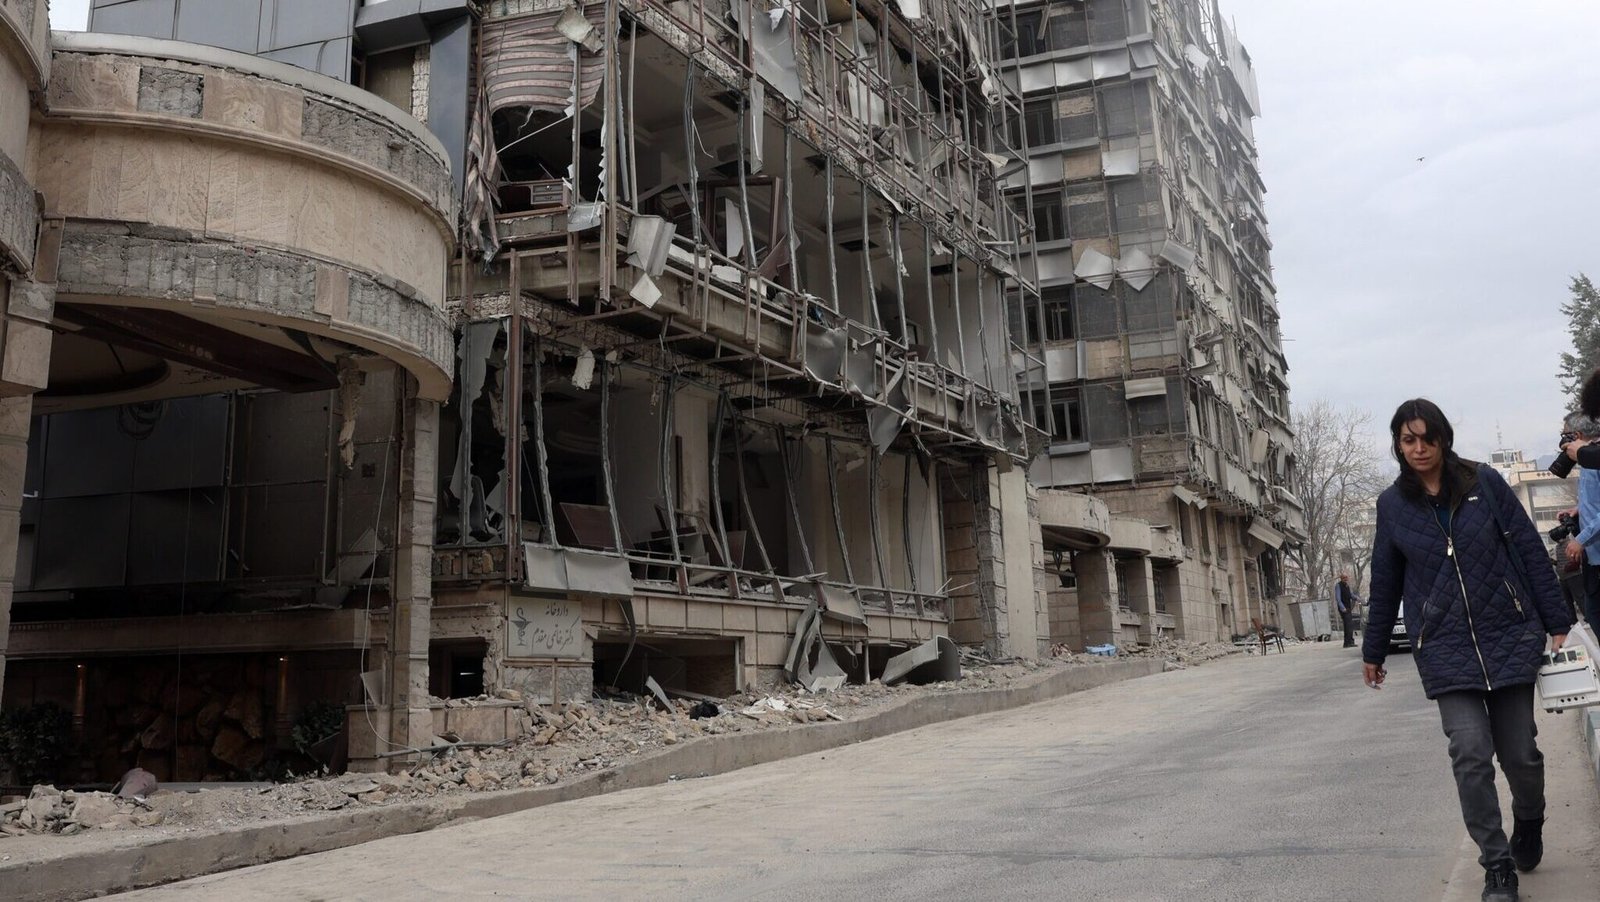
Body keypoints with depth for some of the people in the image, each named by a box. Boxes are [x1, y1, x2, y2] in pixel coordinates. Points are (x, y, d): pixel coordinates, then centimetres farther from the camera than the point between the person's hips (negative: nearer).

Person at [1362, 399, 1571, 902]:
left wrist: (1557, 623, -1)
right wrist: (1374, 650, 16)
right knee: (1471, 754, -10)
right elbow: (1385, 582, 10)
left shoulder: (1485, 483, -1)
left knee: (1519, 752, 6)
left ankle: (1529, 825, 38)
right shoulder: (1393, 504, 3)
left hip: (1509, 638, 0)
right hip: (1446, 650, 0)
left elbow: (1530, 552, 2)